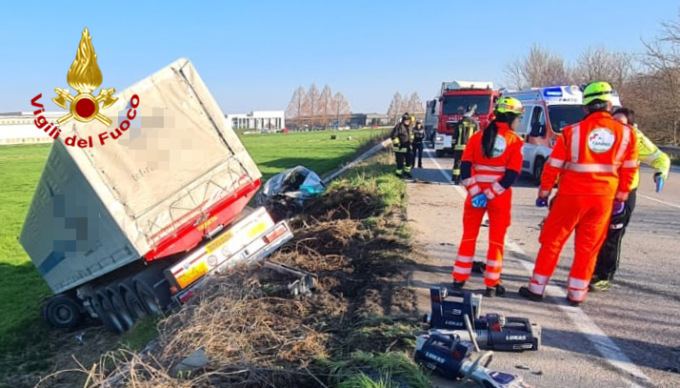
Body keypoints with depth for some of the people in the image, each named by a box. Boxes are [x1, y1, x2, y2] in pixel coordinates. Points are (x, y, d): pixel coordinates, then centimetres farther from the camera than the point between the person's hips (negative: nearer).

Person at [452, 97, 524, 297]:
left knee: (469, 237, 13)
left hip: (476, 195, 3)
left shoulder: (477, 137, 3)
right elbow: (512, 175, -13)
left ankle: (459, 279, 19)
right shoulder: (515, 141, -5)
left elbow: (465, 168, -5)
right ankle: (492, 284, 15)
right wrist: (490, 195, -12)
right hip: (500, 198, -2)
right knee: (496, 240, 10)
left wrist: (475, 192, -9)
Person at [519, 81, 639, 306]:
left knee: (552, 242, 9)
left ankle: (536, 288, 14)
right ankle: (576, 294, 19)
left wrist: (543, 194, 7)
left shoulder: (572, 132, -6)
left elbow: (552, 167, -4)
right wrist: (621, 199, 17)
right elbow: (629, 171, 7)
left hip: (571, 196, -2)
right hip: (603, 199, 2)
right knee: (588, 247, 12)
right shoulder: (626, 133, 1)